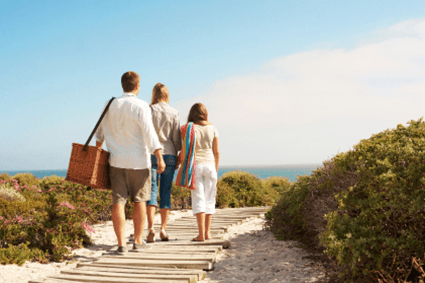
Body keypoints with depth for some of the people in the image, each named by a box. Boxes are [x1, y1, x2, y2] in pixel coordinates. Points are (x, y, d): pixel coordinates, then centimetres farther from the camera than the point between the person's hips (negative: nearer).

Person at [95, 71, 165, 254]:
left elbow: (101, 130, 20)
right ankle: (138, 242, 19)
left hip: (117, 161, 3)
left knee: (118, 202, 2)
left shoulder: (111, 106, 7)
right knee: (139, 201, 10)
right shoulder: (141, 106, -9)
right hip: (138, 161, -3)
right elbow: (149, 133, -18)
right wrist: (160, 157, -18)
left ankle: (121, 244, -1)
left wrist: (98, 147, 36)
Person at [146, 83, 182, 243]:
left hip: (151, 153, -1)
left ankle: (151, 228, -14)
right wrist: (177, 154, 14)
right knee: (166, 191, 7)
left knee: (151, 190, -1)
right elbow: (176, 137, 3)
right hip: (169, 154, 1)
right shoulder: (174, 113, 3)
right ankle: (163, 229, 8)